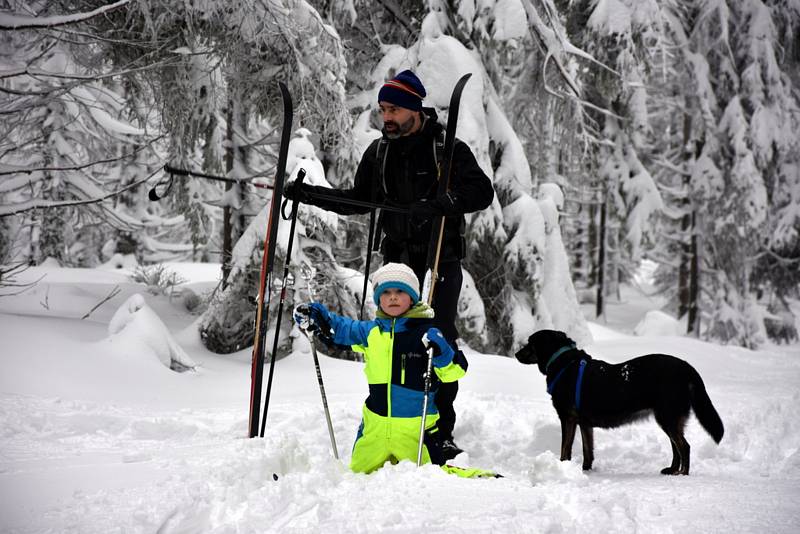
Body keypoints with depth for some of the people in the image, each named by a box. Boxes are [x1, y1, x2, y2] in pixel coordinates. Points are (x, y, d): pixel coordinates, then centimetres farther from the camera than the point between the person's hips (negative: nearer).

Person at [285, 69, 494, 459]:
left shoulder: (448, 149, -6)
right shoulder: (379, 152, 11)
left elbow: (482, 192, -15)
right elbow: (359, 200, 21)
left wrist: (439, 204, -31)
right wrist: (309, 194, 10)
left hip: (441, 260, -5)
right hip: (398, 260, 5)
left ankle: (441, 431, -3)